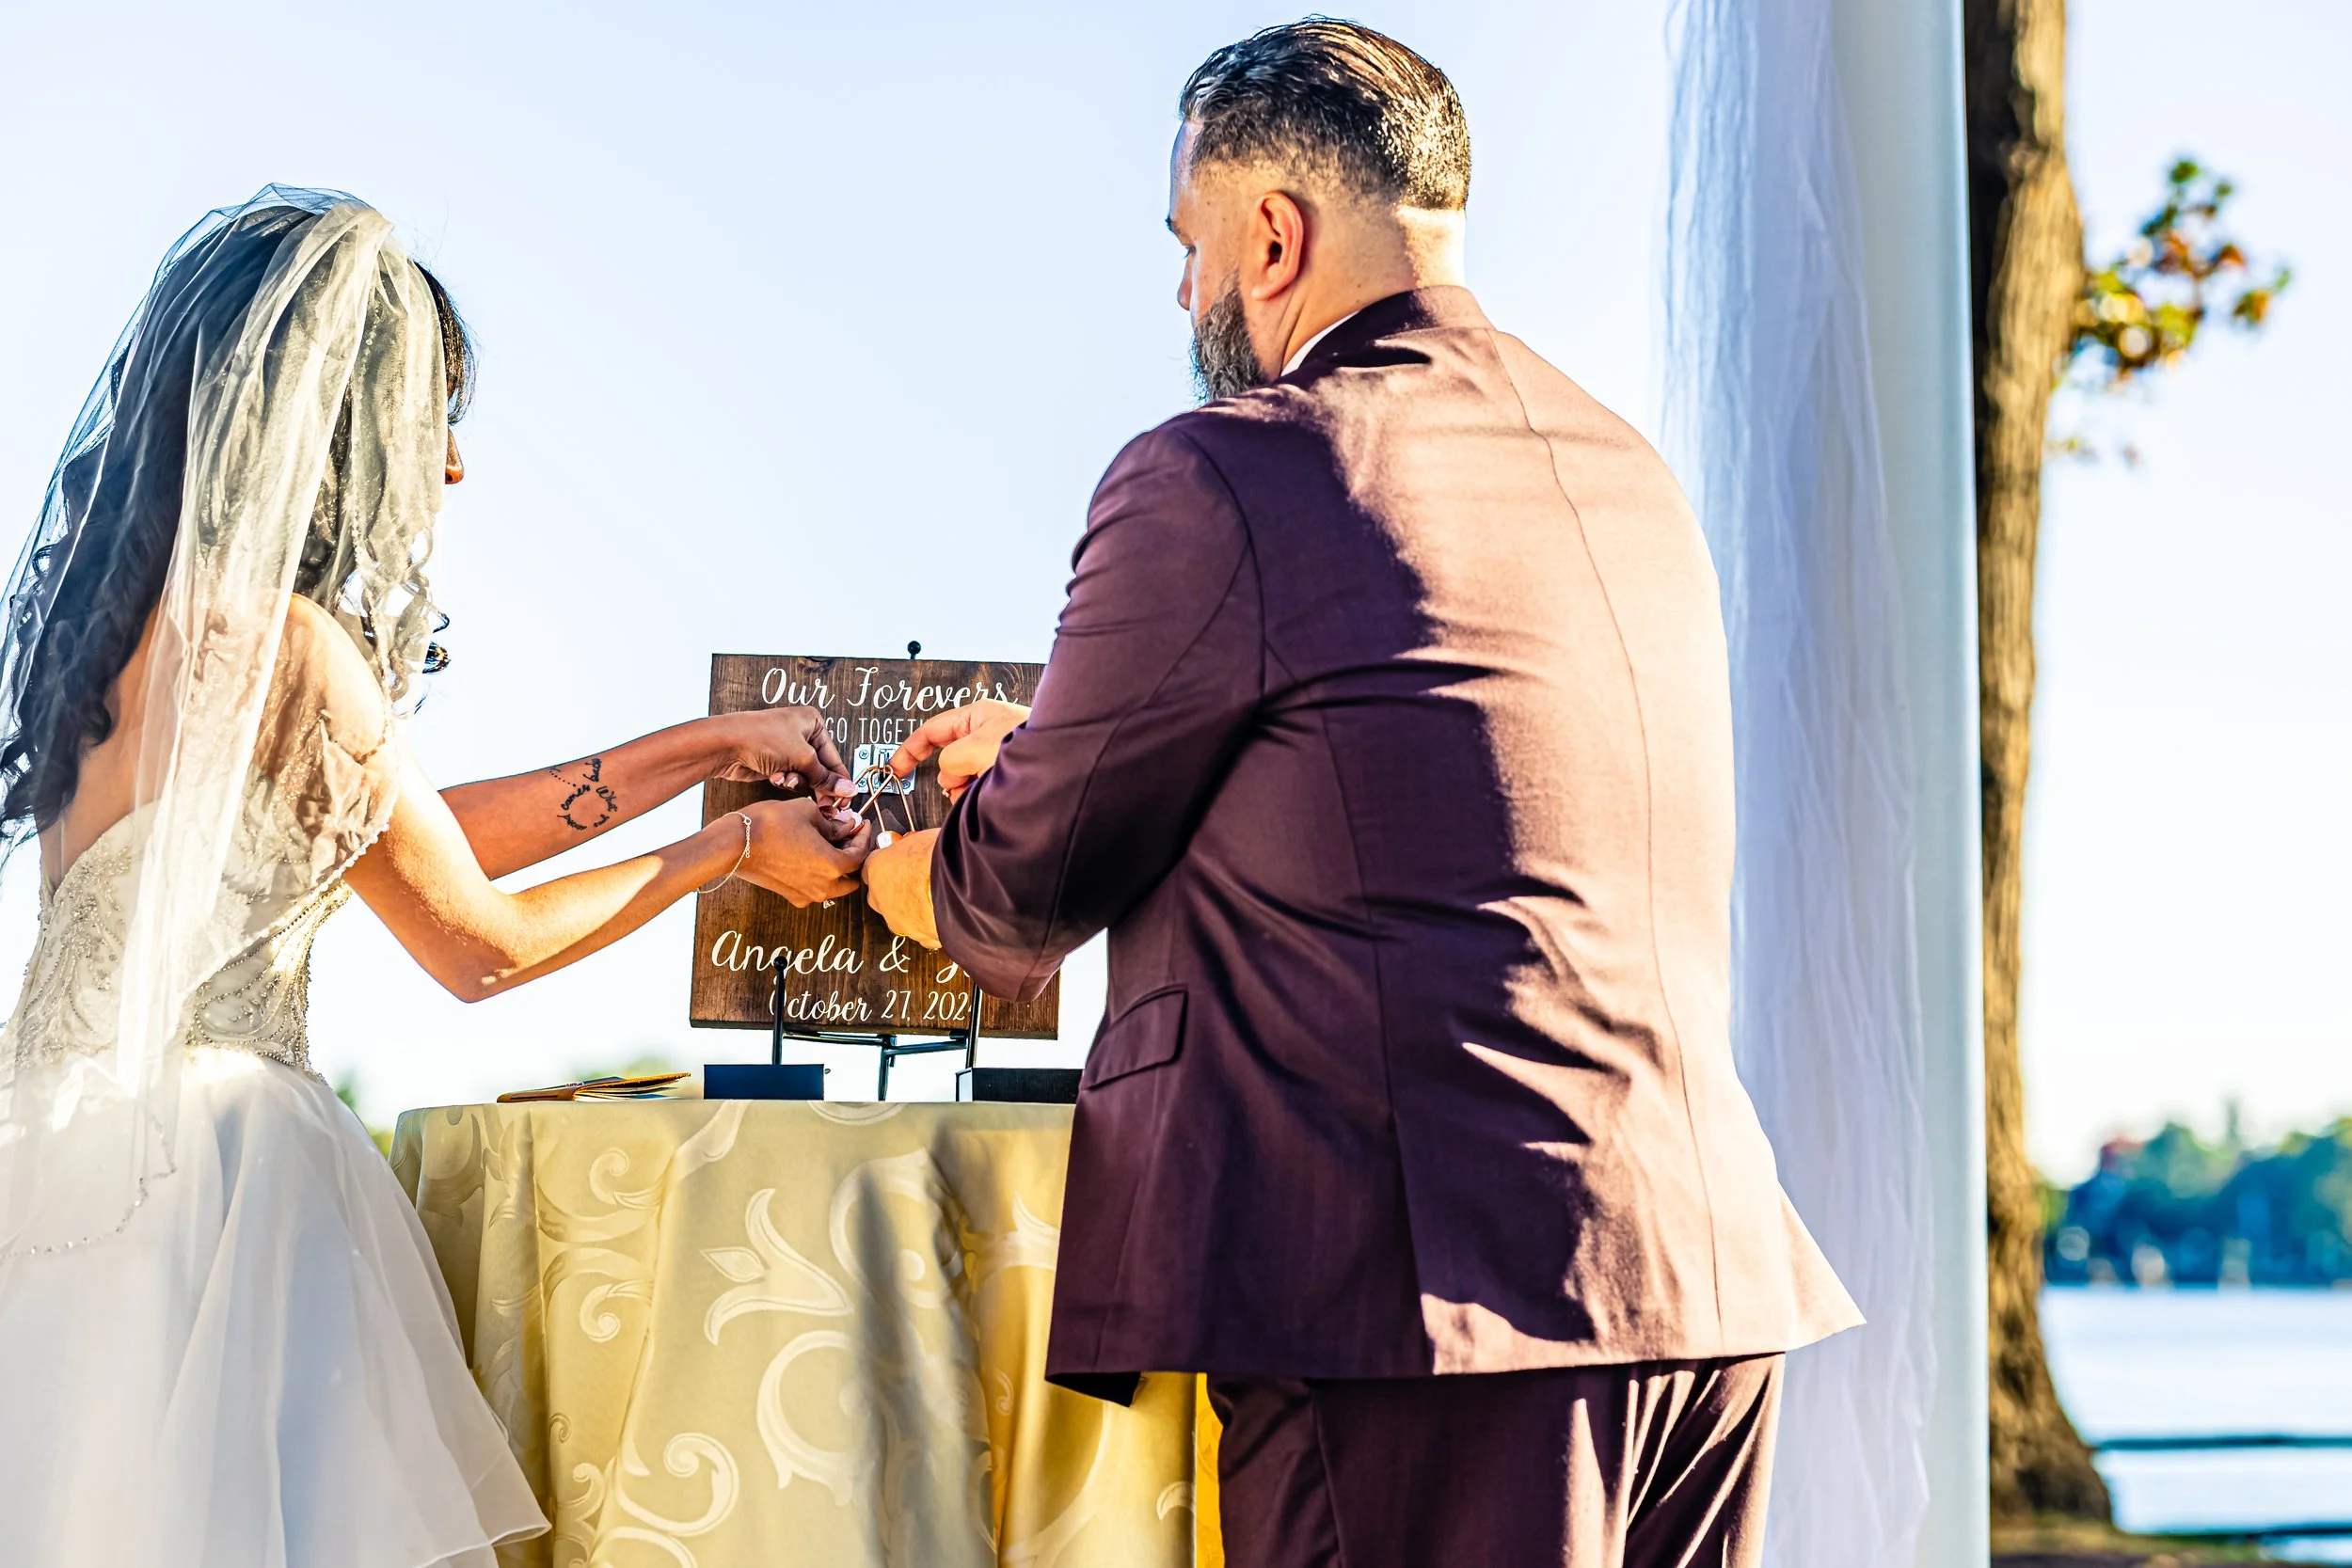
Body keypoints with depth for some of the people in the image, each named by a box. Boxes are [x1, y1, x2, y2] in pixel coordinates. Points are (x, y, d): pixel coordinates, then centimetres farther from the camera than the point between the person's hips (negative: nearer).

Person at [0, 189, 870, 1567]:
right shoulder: (280, 641, -18)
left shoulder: (141, 611, 9)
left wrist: (711, 749, 17)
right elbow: (480, 945, -8)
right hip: (204, 1153, -9)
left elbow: (418, 837, 14)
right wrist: (736, 853, 5)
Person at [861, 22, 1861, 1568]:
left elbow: (1024, 889, 2)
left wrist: (901, 874, 26)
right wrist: (1052, 748, 37)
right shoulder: (1631, 475, 15)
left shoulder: (1216, 481, -8)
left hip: (1444, 1302, -7)